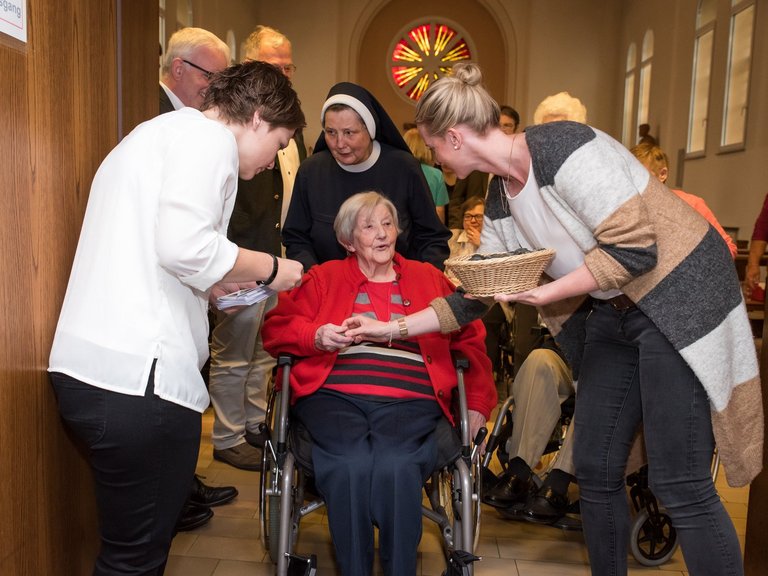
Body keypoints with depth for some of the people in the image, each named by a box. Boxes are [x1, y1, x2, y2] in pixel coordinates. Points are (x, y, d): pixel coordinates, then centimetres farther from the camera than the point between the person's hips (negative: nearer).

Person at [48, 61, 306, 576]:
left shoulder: (157, 133, 26)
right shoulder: (209, 136, -5)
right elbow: (184, 246, -20)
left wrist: (214, 283, 21)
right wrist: (269, 268, -5)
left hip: (91, 365, 10)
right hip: (139, 374, -10)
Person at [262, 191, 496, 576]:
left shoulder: (429, 278, 23)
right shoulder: (324, 277, 21)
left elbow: (470, 338, 22)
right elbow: (276, 327, 14)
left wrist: (477, 403, 12)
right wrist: (316, 336, -7)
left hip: (409, 401, 1)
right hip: (334, 395, 0)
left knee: (396, 466, -33)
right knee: (351, 466, -33)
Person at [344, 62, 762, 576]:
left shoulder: (564, 147, -20)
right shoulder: (501, 203, 5)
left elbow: (634, 248, -24)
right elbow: (472, 299, 12)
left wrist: (544, 293, -22)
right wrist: (391, 328, 10)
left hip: (680, 298, -8)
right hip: (609, 313, 8)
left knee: (679, 484, -6)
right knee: (595, 470, 9)